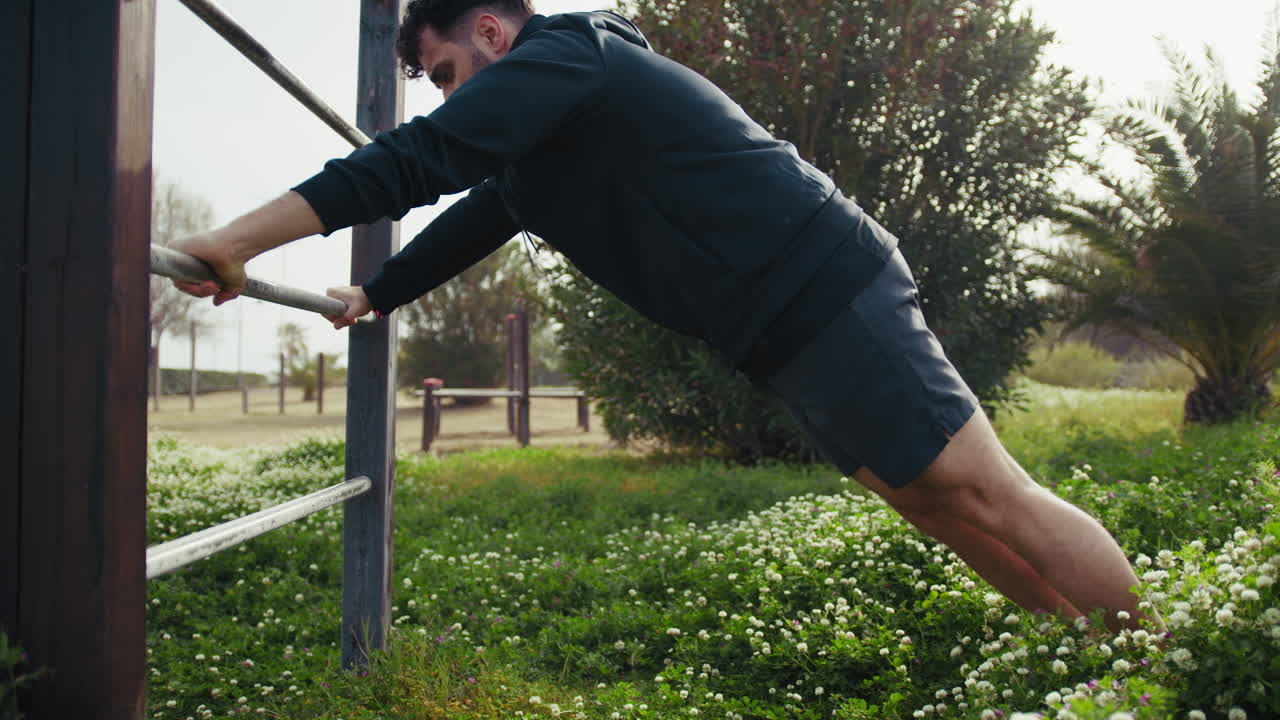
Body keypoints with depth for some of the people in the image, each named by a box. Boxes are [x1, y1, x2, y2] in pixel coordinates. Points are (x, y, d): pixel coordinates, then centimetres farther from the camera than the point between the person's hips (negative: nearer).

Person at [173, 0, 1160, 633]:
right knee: (945, 509, 13)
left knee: (987, 497, -6)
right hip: (797, 329, 10)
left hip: (823, 289, -10)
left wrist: (237, 240, -17)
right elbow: (473, 219, 35)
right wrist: (371, 298, 43)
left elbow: (419, 160, -19)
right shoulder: (541, 133, 23)